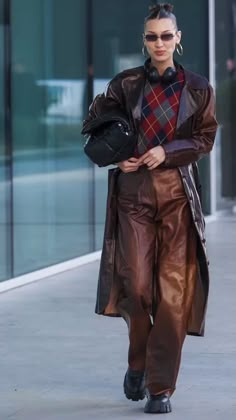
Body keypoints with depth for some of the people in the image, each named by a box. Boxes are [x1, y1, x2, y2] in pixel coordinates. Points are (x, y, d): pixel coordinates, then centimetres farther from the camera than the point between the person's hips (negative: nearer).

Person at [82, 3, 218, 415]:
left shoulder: (197, 88, 4)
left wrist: (167, 151, -12)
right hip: (133, 192, 0)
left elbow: (205, 138, 4)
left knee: (174, 291, -5)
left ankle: (161, 388, 2)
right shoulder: (125, 84, 4)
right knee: (136, 284, -8)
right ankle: (137, 362, 20)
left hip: (178, 194, 0)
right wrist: (116, 156, -6)